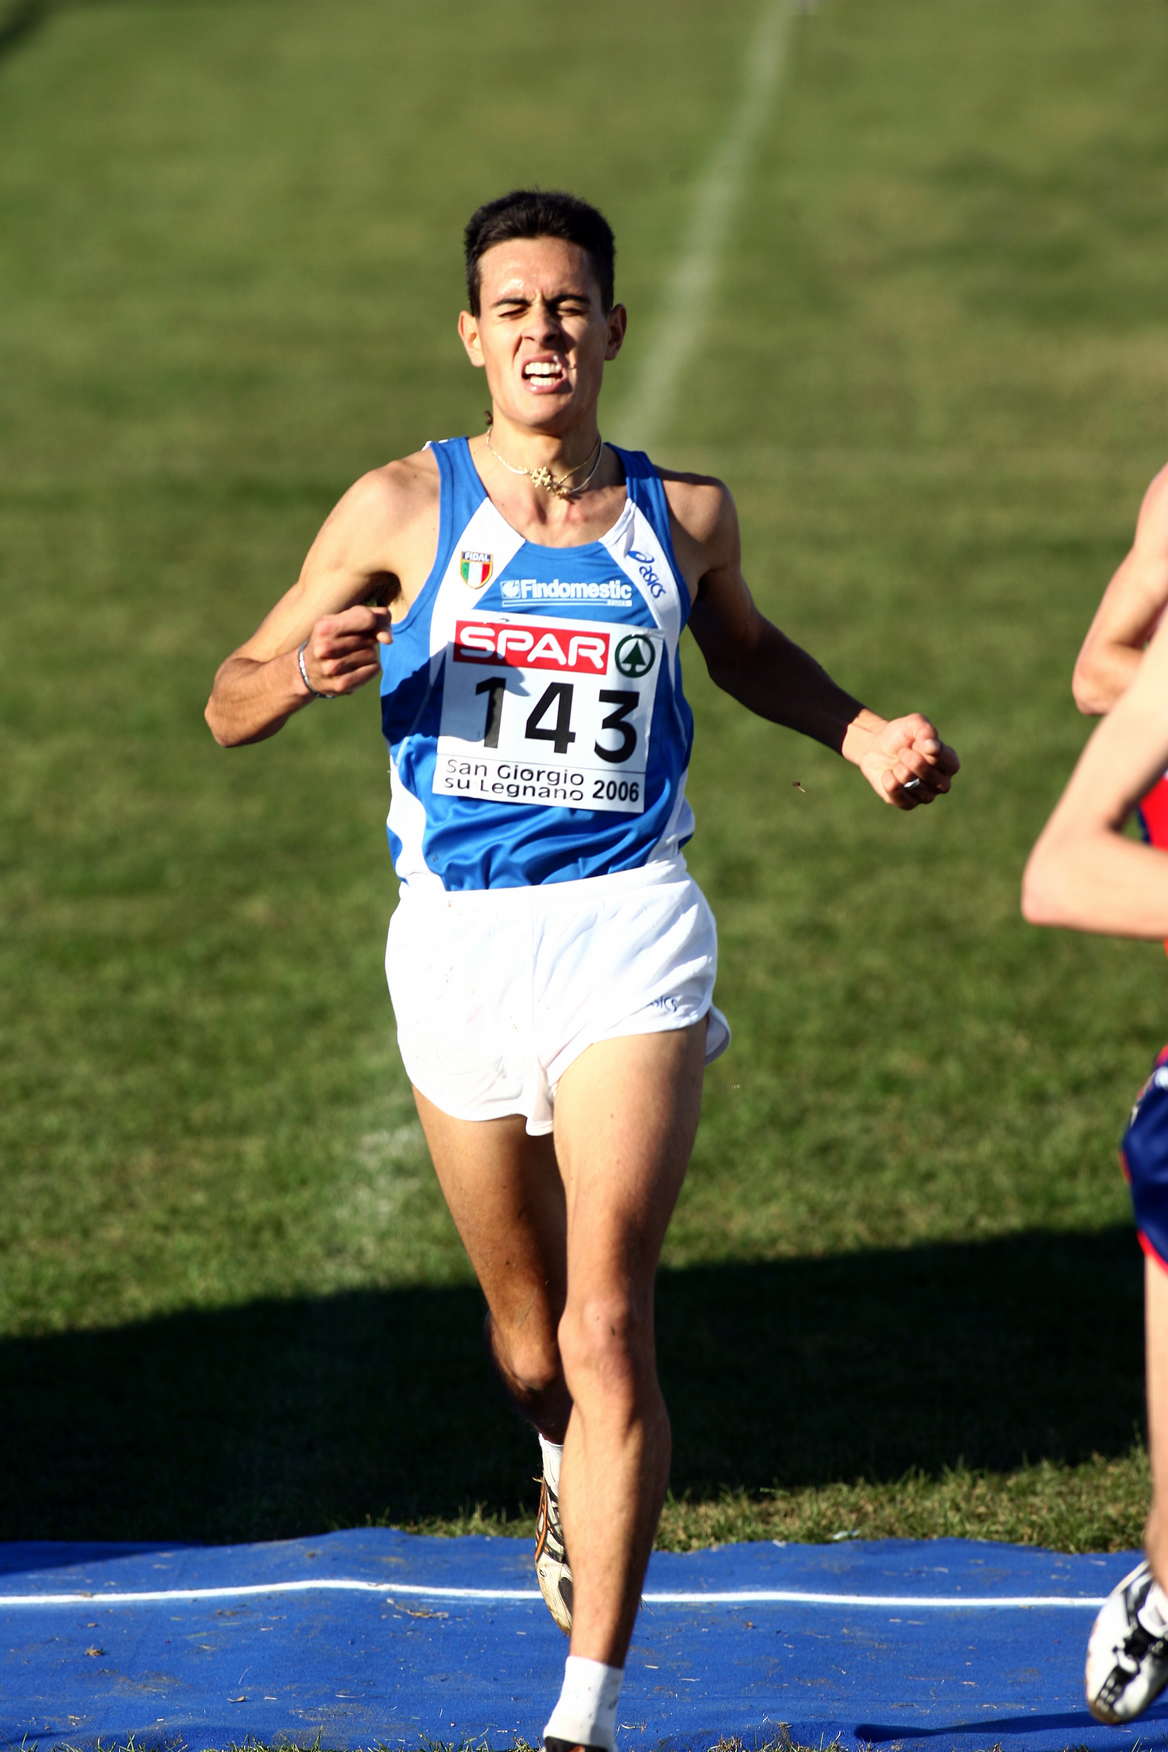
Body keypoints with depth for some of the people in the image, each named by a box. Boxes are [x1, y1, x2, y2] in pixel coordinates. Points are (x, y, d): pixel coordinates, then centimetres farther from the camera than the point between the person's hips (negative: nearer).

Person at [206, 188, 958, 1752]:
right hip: (457, 934, 1)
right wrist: (311, 671, -18)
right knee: (530, 1344, 13)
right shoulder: (402, 508, 0)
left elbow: (742, 648, 28)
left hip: (629, 929, -1)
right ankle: (571, 1482, 49)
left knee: (607, 1329, -13)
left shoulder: (681, 515, 5)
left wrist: (860, 732, 11)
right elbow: (228, 708, 4)